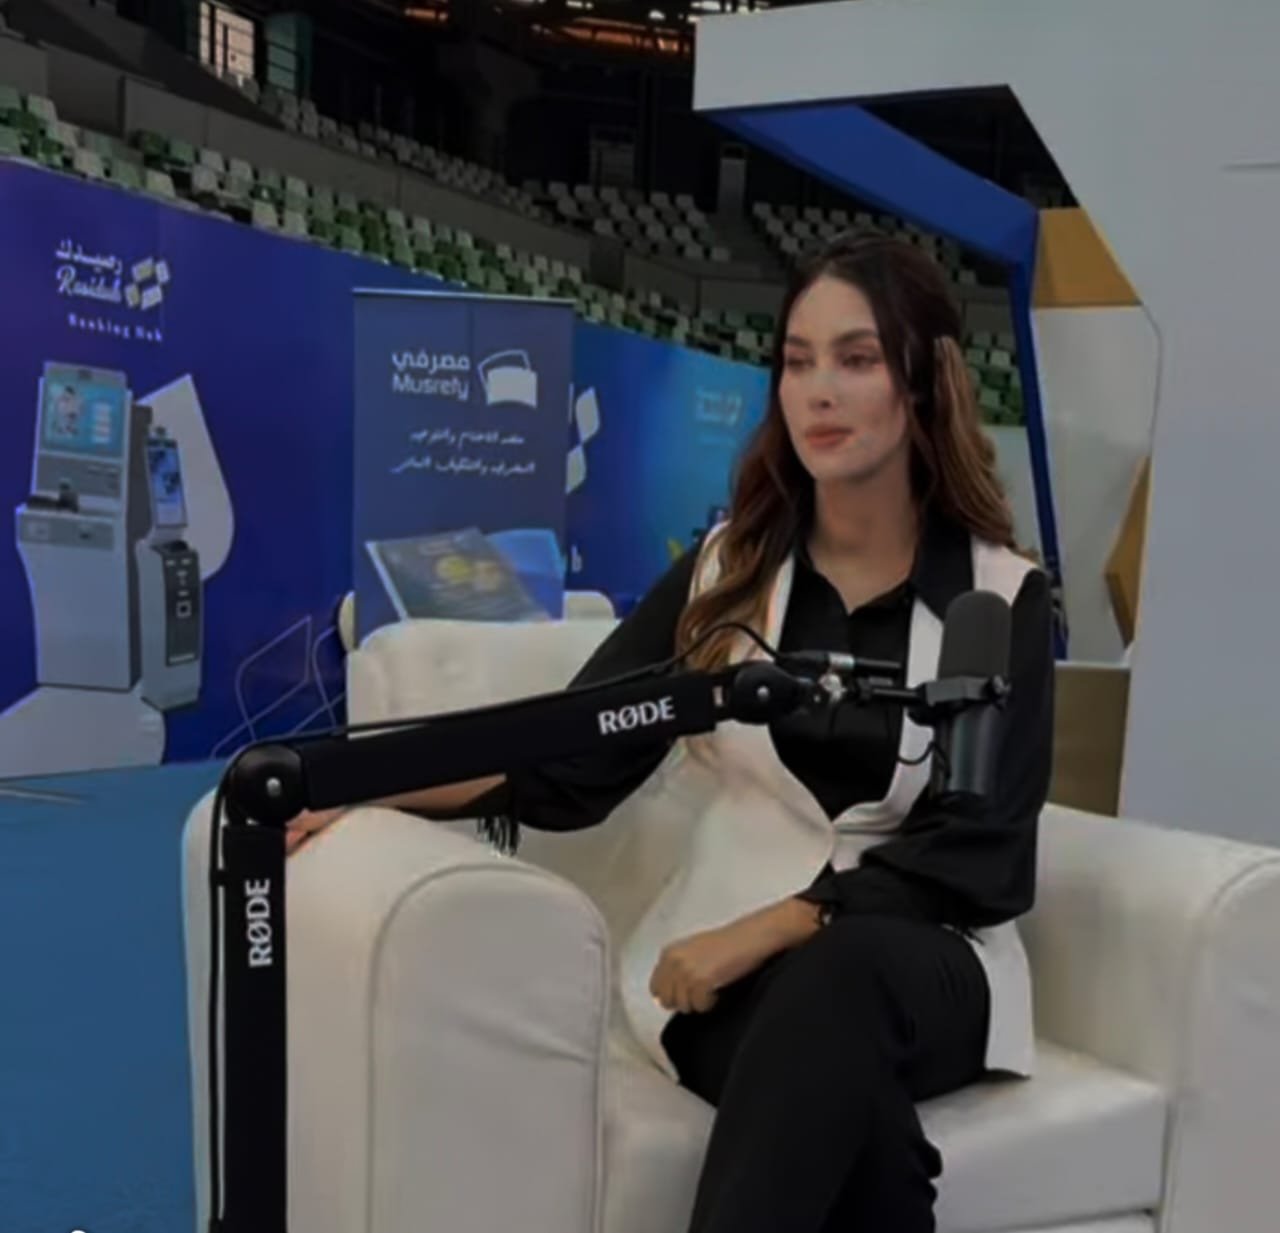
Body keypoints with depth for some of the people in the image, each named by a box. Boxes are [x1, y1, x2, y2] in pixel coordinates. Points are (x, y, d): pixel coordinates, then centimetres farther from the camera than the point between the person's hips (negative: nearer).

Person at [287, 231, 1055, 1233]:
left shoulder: (1002, 596, 1)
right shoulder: (727, 568, 7)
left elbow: (976, 853, -7)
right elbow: (573, 757, 1)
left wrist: (770, 931, -19)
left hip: (921, 967, 0)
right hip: (735, 963, 1)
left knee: (843, 978, -37)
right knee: (847, 1090, -35)